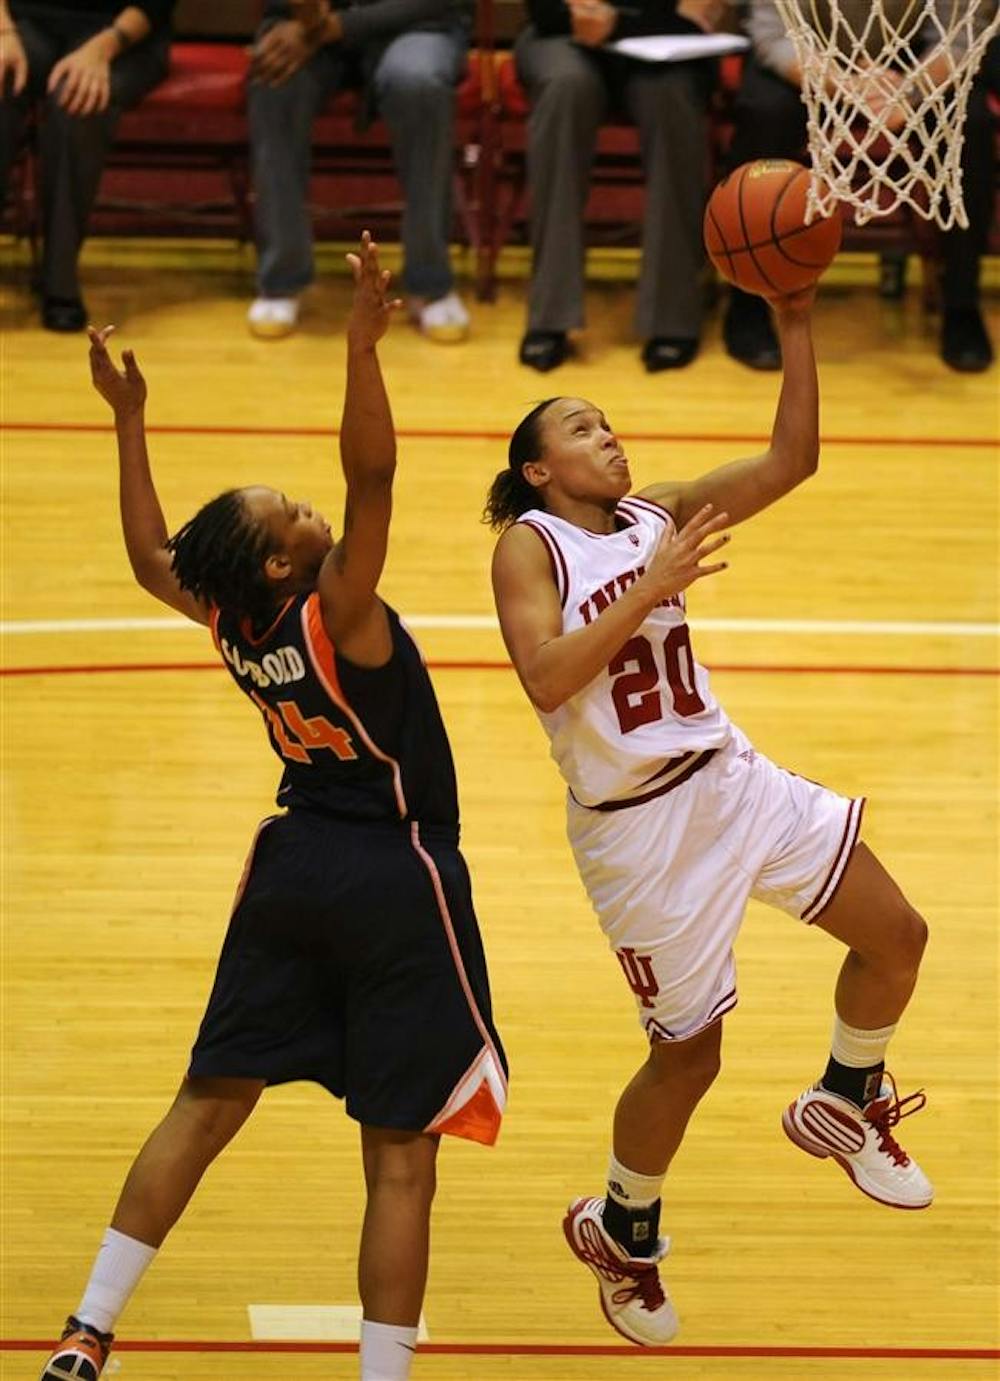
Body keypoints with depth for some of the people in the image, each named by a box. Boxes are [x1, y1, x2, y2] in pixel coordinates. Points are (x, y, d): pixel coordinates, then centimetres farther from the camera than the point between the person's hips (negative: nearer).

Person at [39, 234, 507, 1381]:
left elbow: (150, 558, 14)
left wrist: (127, 420, 15)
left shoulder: (229, 619, -5)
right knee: (400, 1156, -1)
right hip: (396, 880, -7)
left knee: (208, 1103, 14)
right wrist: (362, 345, -39)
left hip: (294, 862, 7)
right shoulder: (333, 611, -22)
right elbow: (371, 475, -34)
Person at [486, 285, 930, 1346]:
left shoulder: (660, 517, 6)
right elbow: (545, 676, -24)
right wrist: (651, 591, -27)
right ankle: (619, 1234, 27)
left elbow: (791, 461, -1)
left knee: (894, 936, 3)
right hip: (636, 822, -6)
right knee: (689, 1051, 2)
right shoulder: (528, 543, -10)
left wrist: (794, 328, -10)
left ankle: (844, 1108, 30)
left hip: (731, 778, 6)